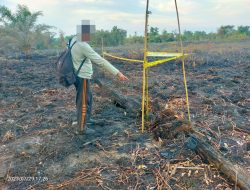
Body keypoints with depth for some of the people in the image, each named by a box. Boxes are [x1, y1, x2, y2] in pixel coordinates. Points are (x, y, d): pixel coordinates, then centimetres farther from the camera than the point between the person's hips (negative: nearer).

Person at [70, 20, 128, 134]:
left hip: (79, 75, 10)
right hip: (82, 77, -10)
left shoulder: (74, 40, 2)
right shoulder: (83, 46, -27)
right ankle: (81, 128, 19)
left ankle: (86, 119, 45)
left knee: (87, 98, 26)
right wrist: (117, 73, -30)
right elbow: (100, 61, -30)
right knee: (84, 102, 4)